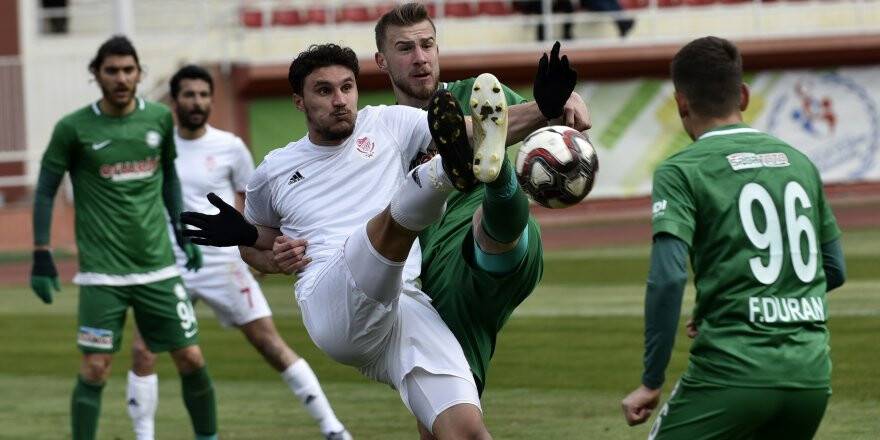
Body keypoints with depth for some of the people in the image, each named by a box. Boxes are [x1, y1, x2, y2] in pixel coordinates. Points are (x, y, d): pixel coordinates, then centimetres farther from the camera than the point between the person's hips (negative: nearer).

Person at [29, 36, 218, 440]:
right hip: (101, 273, -3)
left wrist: (182, 232, 17)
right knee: (95, 369, -7)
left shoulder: (160, 119, 3)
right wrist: (41, 256, -4)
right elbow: (45, 191, 1)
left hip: (158, 266, 3)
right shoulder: (74, 128, -6)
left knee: (191, 360, 3)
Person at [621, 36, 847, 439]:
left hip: (732, 372, -6)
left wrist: (651, 382, -10)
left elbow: (668, 278, -14)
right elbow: (834, 271, 21)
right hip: (811, 373, 6)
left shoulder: (682, 171, -3)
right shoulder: (799, 162, 14)